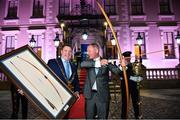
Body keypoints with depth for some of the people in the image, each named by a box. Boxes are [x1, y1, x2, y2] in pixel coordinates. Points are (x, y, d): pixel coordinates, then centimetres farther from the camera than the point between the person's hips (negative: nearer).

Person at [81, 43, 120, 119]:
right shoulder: (88, 62, 4)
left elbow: (116, 70, -11)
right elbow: (82, 64, -18)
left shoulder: (106, 62, -1)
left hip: (102, 95, -1)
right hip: (90, 94, 2)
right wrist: (98, 63, -26)